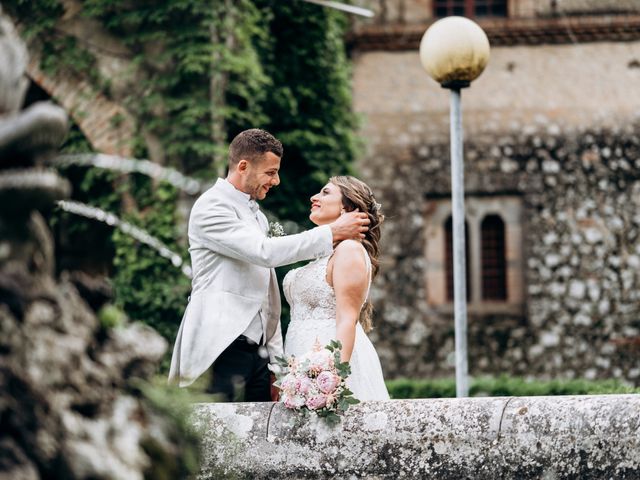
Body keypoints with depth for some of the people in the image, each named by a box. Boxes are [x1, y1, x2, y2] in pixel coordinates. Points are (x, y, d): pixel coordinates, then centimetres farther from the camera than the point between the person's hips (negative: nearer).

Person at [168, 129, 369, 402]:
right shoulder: (211, 208, -6)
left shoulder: (257, 216, 22)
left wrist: (276, 358, 17)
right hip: (221, 348, -8)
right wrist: (332, 233, -13)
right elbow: (265, 252, -18)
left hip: (257, 350, 8)